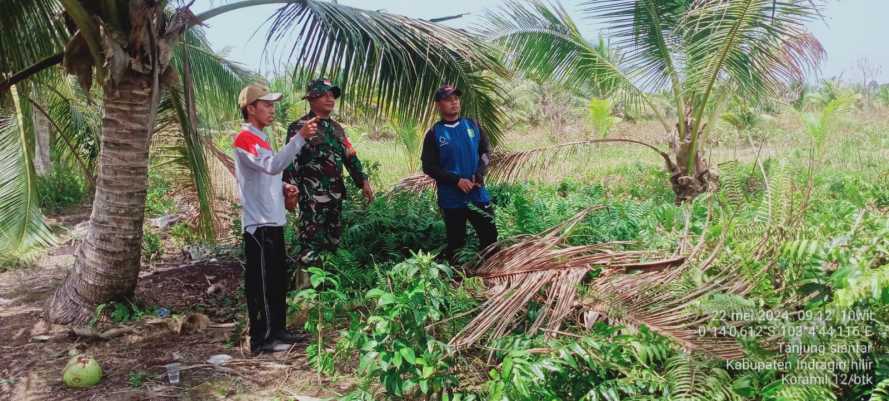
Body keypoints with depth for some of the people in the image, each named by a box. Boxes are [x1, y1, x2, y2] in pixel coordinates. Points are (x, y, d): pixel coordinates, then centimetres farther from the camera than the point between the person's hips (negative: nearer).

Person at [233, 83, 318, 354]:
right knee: (261, 283, -3)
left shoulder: (259, 138, 18)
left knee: (278, 280, 16)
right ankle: (261, 339, 5)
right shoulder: (244, 138, -13)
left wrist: (283, 187, 7)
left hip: (273, 221, 10)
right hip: (259, 224, -10)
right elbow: (273, 165, -31)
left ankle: (277, 330, 27)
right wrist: (300, 137, -37)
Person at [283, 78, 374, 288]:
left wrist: (362, 181, 10)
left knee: (333, 242, 13)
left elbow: (350, 157, 19)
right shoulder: (299, 127, -7)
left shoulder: (337, 128, 15)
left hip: (336, 195, 8)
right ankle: (304, 286, -3)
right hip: (312, 197, -7)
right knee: (311, 243, -9)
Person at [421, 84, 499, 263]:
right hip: (452, 200, -3)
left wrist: (480, 173, -9)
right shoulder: (434, 134, -4)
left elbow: (486, 151, 10)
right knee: (456, 243, 7)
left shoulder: (472, 125, 5)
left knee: (490, 236, 8)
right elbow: (429, 167, -8)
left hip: (478, 195, 3)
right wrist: (457, 180, -16)